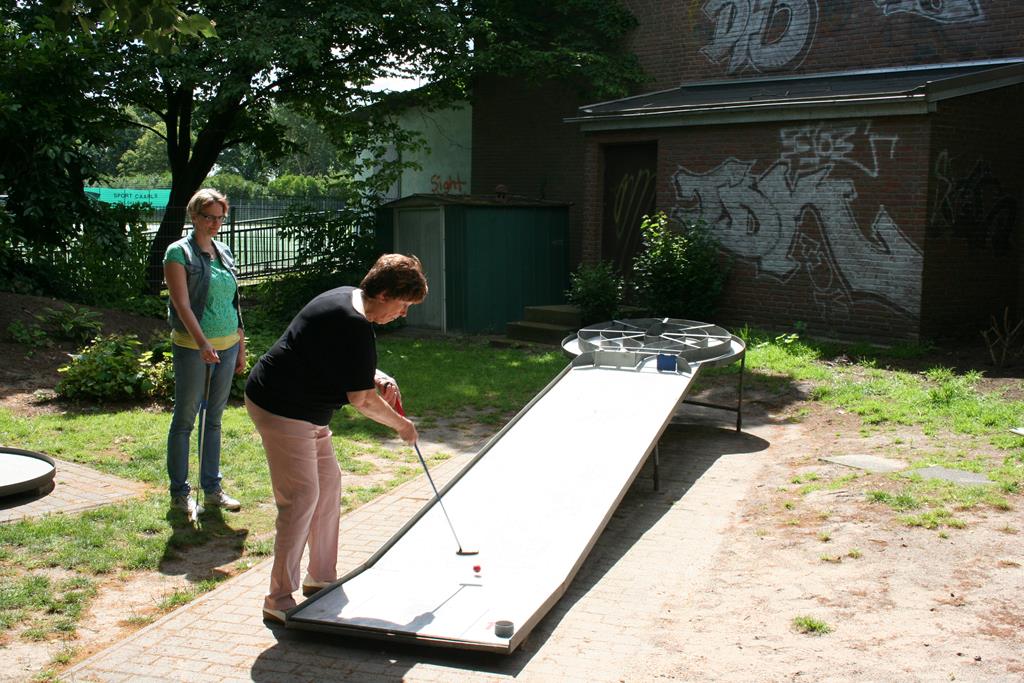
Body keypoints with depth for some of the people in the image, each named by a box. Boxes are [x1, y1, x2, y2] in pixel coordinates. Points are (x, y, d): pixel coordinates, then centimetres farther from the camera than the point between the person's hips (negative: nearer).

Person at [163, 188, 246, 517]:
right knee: (185, 419, 2)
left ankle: (212, 489, 21)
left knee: (214, 418, 12)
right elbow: (182, 304, -16)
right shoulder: (179, 252, -7)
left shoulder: (224, 252, 13)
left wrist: (241, 347, 15)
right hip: (192, 346, -6)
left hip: (227, 346, 6)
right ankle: (179, 493, 11)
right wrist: (202, 343, -26)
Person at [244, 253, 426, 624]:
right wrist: (401, 425, -5)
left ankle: (321, 578, 28)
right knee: (302, 499, -9)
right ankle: (279, 600, 1)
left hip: (301, 409, 11)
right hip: (281, 410, -11)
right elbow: (361, 399, -20)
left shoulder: (345, 297, 6)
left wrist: (375, 377, 3)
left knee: (329, 482, 15)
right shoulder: (355, 328, -25)